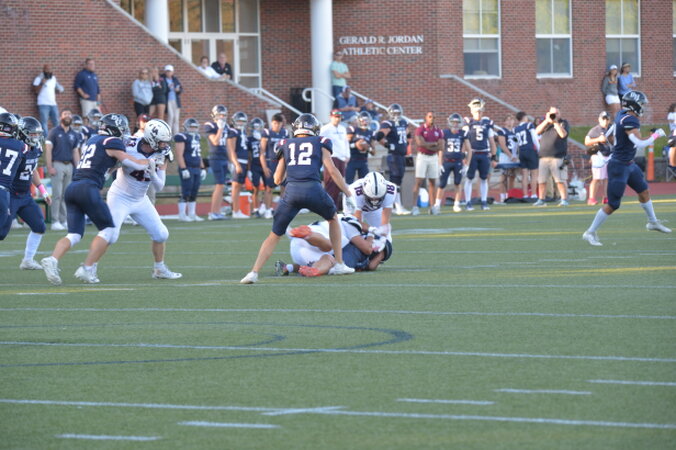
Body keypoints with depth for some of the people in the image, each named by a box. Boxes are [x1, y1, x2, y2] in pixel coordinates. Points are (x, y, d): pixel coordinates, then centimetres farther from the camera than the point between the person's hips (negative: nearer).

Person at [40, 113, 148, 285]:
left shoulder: (93, 140, 23)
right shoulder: (112, 143, 0)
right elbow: (135, 164, 4)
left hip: (72, 188, 7)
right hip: (88, 189, -7)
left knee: (74, 234, 6)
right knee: (108, 229, 6)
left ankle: (52, 260, -20)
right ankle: (87, 269, -4)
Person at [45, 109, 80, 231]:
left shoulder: (74, 135, 15)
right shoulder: (54, 132, 0)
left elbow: (75, 152, 17)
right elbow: (48, 150, -5)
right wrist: (50, 167, -14)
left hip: (69, 165, 5)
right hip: (57, 164, -5)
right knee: (57, 194, -9)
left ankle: (64, 221, 11)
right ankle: (55, 222, -8)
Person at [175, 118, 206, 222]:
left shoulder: (196, 137, 18)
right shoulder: (182, 138, -9)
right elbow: (179, 155, -15)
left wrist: (202, 168, 20)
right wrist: (183, 169, -20)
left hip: (197, 169, 8)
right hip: (187, 168, -8)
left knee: (194, 193, 9)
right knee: (186, 193, -8)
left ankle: (192, 214, 15)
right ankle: (182, 215, -4)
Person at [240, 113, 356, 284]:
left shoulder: (286, 145, 24)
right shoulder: (320, 143, 17)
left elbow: (277, 179, 27)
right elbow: (332, 170, 7)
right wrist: (348, 194, 10)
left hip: (291, 190, 1)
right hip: (313, 188, -1)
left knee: (275, 235, 11)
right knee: (333, 218, 28)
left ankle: (254, 272, -5)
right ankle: (339, 264, 25)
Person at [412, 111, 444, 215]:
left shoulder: (438, 131, 7)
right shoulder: (420, 129, -5)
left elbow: (441, 147, -1)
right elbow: (420, 143, -19)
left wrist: (428, 146, -11)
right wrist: (434, 144, -9)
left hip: (434, 157, 4)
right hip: (422, 157, -4)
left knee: (432, 182, 6)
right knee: (419, 181, -8)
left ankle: (432, 206, 10)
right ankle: (414, 206, -9)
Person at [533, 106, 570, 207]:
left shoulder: (563, 123, 8)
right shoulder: (545, 123, 18)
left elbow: (563, 134, -10)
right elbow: (537, 131, 2)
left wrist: (555, 122, -9)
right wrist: (547, 120, -5)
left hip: (558, 156, -4)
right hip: (543, 156, 4)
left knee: (560, 181, -11)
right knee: (541, 181, 5)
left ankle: (564, 199, -7)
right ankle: (541, 200, 14)